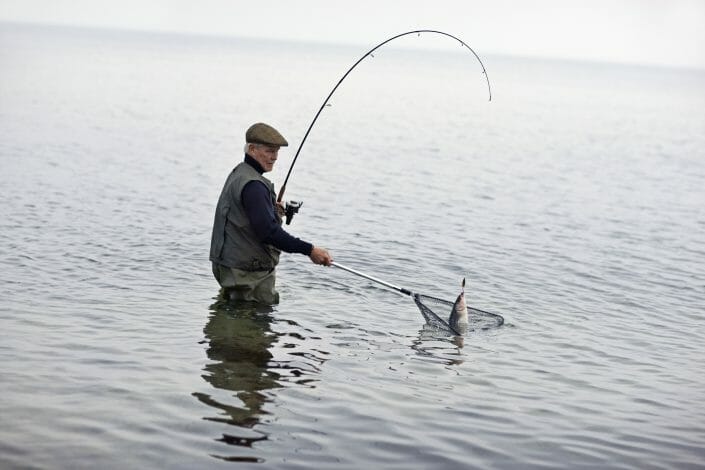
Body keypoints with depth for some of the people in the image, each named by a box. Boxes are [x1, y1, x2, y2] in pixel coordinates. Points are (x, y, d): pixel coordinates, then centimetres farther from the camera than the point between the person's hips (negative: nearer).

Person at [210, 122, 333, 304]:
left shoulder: (238, 173, 14)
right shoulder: (252, 185, -20)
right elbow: (268, 231, -28)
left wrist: (272, 209, 9)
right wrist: (310, 250, -27)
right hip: (248, 273, -11)